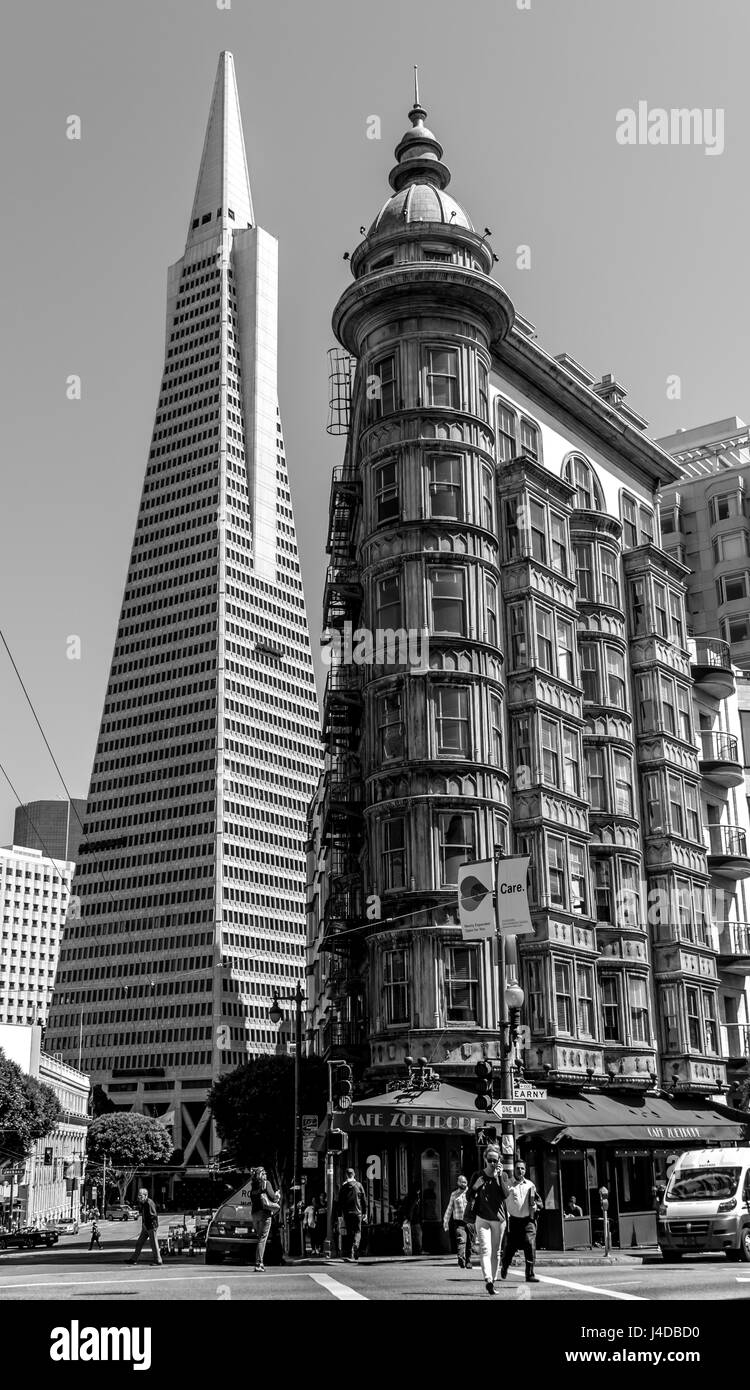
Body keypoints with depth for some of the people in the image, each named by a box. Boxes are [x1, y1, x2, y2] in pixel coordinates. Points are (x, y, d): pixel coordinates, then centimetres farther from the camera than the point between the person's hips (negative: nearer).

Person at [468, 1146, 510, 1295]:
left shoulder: (502, 1176, 4)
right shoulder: (477, 1176, 1)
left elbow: (505, 1194, -11)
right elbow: (469, 1197, 4)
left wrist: (500, 1176, -17)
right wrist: (475, 1187, -16)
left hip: (498, 1218, 2)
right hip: (482, 1218, -2)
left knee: (495, 1252, 9)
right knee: (485, 1250, -16)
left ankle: (492, 1281, 20)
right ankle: (488, 1280, -26)